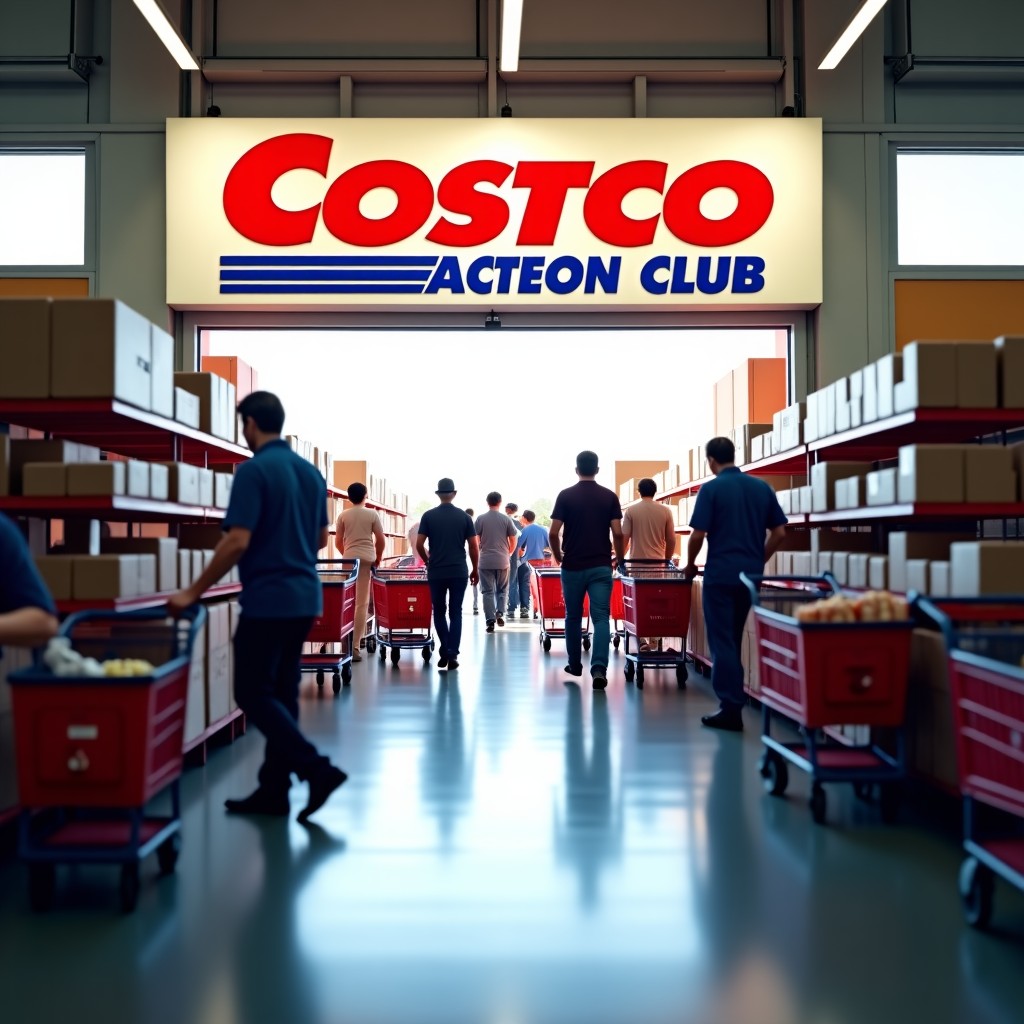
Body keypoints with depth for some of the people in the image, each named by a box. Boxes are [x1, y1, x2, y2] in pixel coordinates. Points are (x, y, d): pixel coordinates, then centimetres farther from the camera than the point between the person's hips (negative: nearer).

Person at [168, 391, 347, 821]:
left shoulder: (254, 470, -14)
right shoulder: (311, 471, 10)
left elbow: (237, 542, -20)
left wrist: (194, 591, -13)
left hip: (267, 599, -8)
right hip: (304, 597, 8)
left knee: (253, 693, 0)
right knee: (281, 693, 12)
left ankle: (317, 769, -9)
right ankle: (273, 790, 16)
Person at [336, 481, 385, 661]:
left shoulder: (343, 515, 6)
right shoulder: (372, 514, 1)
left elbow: (339, 542, 10)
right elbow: (381, 540, 1)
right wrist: (378, 558, 17)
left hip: (349, 558, 2)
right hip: (367, 559, -2)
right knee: (362, 603, -2)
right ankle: (355, 646, -5)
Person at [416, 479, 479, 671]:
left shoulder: (429, 516, -1)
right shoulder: (464, 516, 0)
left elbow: (419, 544, -4)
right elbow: (474, 546, -1)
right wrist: (475, 569, 11)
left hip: (436, 572, 0)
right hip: (459, 572, 0)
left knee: (439, 612, 14)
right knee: (455, 613, 6)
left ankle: (444, 651, 7)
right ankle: (452, 655, 0)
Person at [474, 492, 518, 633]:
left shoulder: (480, 519, -3)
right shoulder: (506, 519, -1)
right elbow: (513, 540, 2)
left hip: (485, 561, -1)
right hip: (502, 561, 1)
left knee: (488, 591, 3)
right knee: (502, 590, 17)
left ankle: (490, 621, -2)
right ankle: (500, 613, 0)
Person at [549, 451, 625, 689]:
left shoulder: (565, 495, -2)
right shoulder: (609, 496, 1)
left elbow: (553, 533, -5)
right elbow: (618, 533, -4)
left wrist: (558, 557, 12)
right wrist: (619, 558, 12)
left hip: (572, 566, 0)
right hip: (601, 566, 0)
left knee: (573, 617, 15)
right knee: (601, 618, -4)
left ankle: (575, 665, 27)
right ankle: (599, 668, -20)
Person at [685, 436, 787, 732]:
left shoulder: (711, 489, -8)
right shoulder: (762, 487, 7)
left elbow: (698, 535, -11)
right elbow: (779, 533, 7)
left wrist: (690, 565, 5)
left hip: (720, 575, -5)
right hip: (750, 575, 5)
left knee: (722, 642, 1)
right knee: (734, 640, 18)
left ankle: (731, 709, 0)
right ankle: (733, 701, 23)